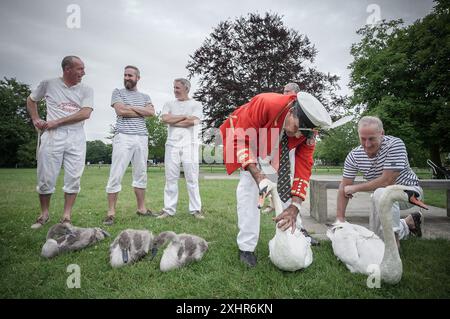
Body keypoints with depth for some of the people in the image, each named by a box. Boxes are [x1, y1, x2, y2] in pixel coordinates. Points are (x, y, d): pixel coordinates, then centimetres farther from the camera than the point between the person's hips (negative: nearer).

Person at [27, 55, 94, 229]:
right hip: (52, 136, 0)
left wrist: (56, 122, -11)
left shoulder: (86, 90, 5)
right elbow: (31, 100, 22)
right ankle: (44, 214, 20)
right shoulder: (48, 84, 7)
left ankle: (67, 216, 9)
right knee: (46, 178, 3)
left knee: (73, 178, -1)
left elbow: (85, 113, -8)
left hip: (76, 137, 0)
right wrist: (36, 119, 7)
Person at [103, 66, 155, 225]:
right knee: (116, 175, -6)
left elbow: (152, 112, 0)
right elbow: (120, 111, -7)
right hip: (123, 137, -3)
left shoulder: (145, 96, 19)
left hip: (142, 138, 4)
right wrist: (142, 112, -1)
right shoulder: (118, 92, 10)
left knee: (141, 174, 8)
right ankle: (111, 212, 0)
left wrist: (131, 107, -5)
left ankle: (141, 208, 17)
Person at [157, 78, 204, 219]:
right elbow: (165, 119, -2)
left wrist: (173, 122, -1)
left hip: (189, 145, -3)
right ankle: (169, 209, 8)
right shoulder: (169, 104, 18)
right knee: (171, 178, 2)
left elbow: (193, 121, -10)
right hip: (172, 144, 3)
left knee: (192, 178, -2)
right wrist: (184, 116, -3)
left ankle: (196, 209, 4)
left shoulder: (196, 104, 8)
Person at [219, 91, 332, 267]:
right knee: (249, 184, -19)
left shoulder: (306, 132, -26)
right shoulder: (265, 103, -41)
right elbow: (241, 139, -35)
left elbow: (303, 167, -24)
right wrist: (257, 175, -45)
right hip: (244, 136, -4)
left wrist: (294, 206, -33)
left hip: (276, 146, 5)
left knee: (285, 181, 2)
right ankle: (246, 247, -12)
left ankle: (296, 231, 24)